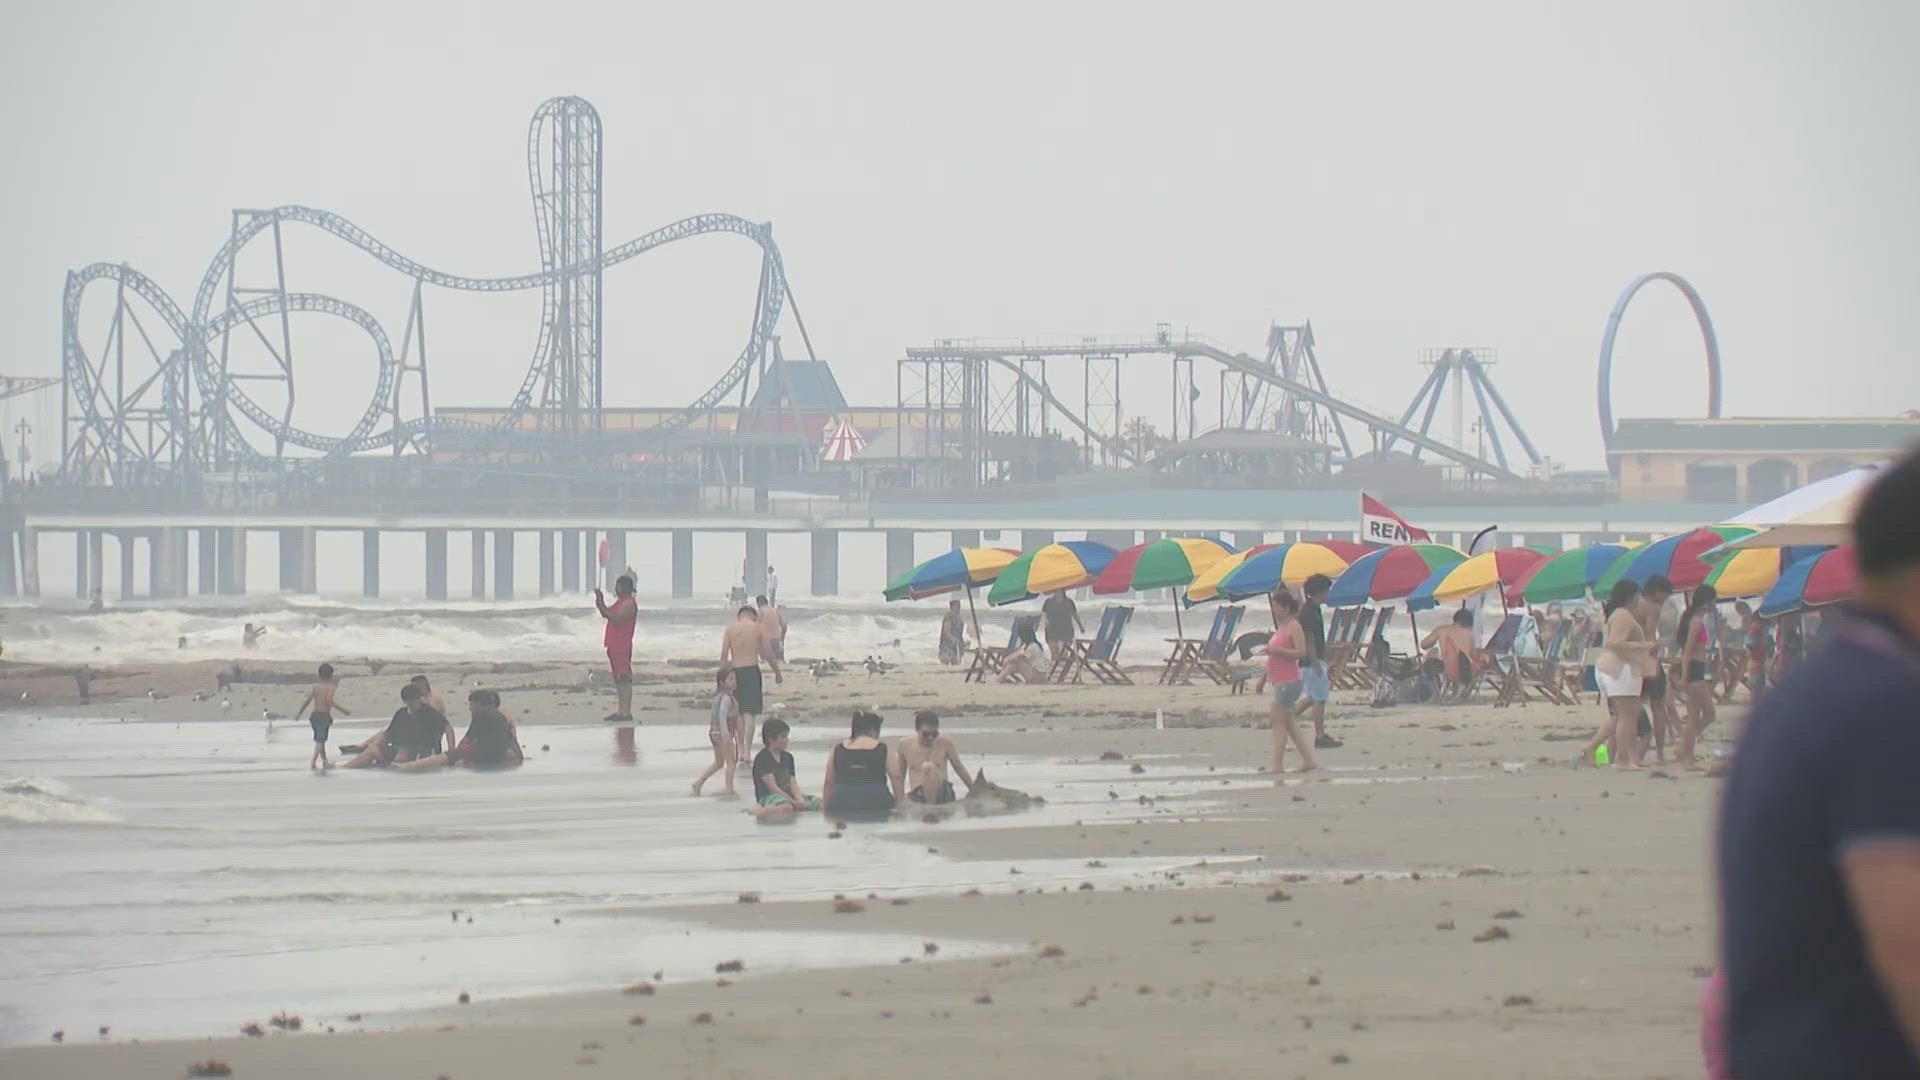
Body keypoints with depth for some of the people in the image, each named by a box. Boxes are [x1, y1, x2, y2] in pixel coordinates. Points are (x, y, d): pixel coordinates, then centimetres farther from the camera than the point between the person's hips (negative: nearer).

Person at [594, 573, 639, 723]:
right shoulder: (620, 602, 18)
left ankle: (626, 712, -13)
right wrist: (600, 602, 7)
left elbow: (615, 619, -22)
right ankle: (621, 710, 16)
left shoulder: (629, 604, -13)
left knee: (624, 679, -11)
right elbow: (606, 614, 21)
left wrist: (601, 606, -16)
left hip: (622, 646, -10)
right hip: (614, 645, 10)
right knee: (618, 679, 12)